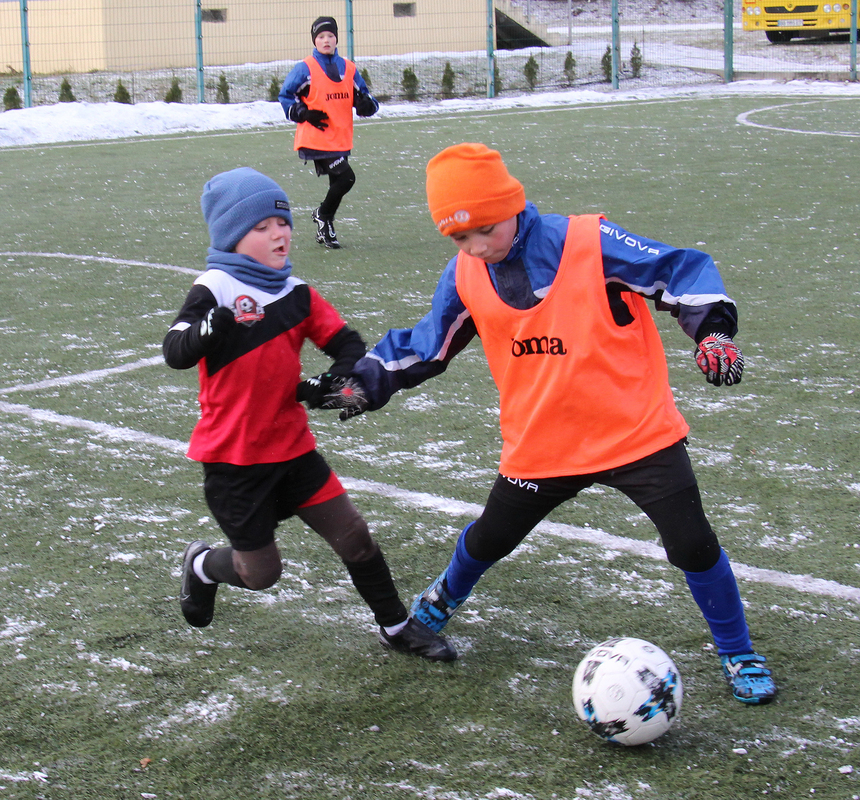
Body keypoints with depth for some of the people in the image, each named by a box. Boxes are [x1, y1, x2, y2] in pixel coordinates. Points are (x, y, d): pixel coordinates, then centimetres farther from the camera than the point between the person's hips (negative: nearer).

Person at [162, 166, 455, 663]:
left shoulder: (296, 292, 3)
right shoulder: (215, 289, -14)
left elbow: (348, 344, 5)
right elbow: (176, 352, -27)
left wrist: (329, 383, -14)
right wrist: (215, 325, -47)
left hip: (292, 448, 5)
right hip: (232, 459, -5)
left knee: (353, 535, 2)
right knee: (261, 573, 4)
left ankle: (396, 627, 20)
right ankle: (201, 565, 37)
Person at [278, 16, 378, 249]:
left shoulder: (348, 69, 10)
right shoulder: (305, 69, -5)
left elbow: (362, 97, 15)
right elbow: (285, 96, 1)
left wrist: (366, 104, -9)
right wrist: (305, 114, -12)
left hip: (341, 140, 6)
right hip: (316, 140, -6)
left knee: (337, 184, 13)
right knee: (345, 177, -18)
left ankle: (324, 231, 30)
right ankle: (323, 215, 4)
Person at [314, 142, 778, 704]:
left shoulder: (591, 243, -18)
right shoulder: (465, 277, -4)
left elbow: (683, 270, -11)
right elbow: (427, 345, 11)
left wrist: (714, 330, -24)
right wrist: (369, 382, 2)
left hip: (639, 432, -3)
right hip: (540, 445, 4)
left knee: (693, 545, -4)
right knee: (489, 539, 18)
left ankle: (739, 655, 20)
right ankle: (444, 599, 53)